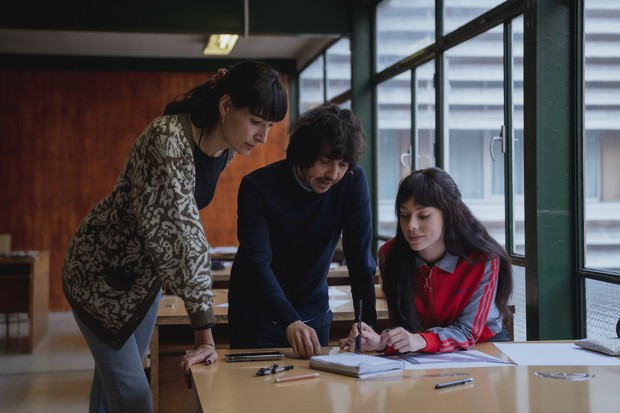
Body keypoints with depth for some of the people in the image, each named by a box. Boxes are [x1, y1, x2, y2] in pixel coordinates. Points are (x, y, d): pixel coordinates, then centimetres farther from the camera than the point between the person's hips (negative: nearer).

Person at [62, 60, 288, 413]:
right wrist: (205, 330, -38)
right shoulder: (169, 138, -33)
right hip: (100, 271, -7)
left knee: (115, 379, 16)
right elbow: (181, 232, -37)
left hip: (147, 272, 7)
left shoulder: (226, 150, -7)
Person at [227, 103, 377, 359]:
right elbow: (257, 261, -29)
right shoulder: (258, 186, -20)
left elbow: (360, 257, -13)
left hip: (313, 313, 3)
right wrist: (290, 321, -43)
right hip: (257, 316, -2)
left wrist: (366, 324, -22)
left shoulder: (353, 181, -13)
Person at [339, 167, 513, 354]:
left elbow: (467, 331, -19)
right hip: (422, 360, 0)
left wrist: (420, 341, -38)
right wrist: (382, 341, -32)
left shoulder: (484, 259, -21)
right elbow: (402, 325, -9)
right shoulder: (390, 255, -12)